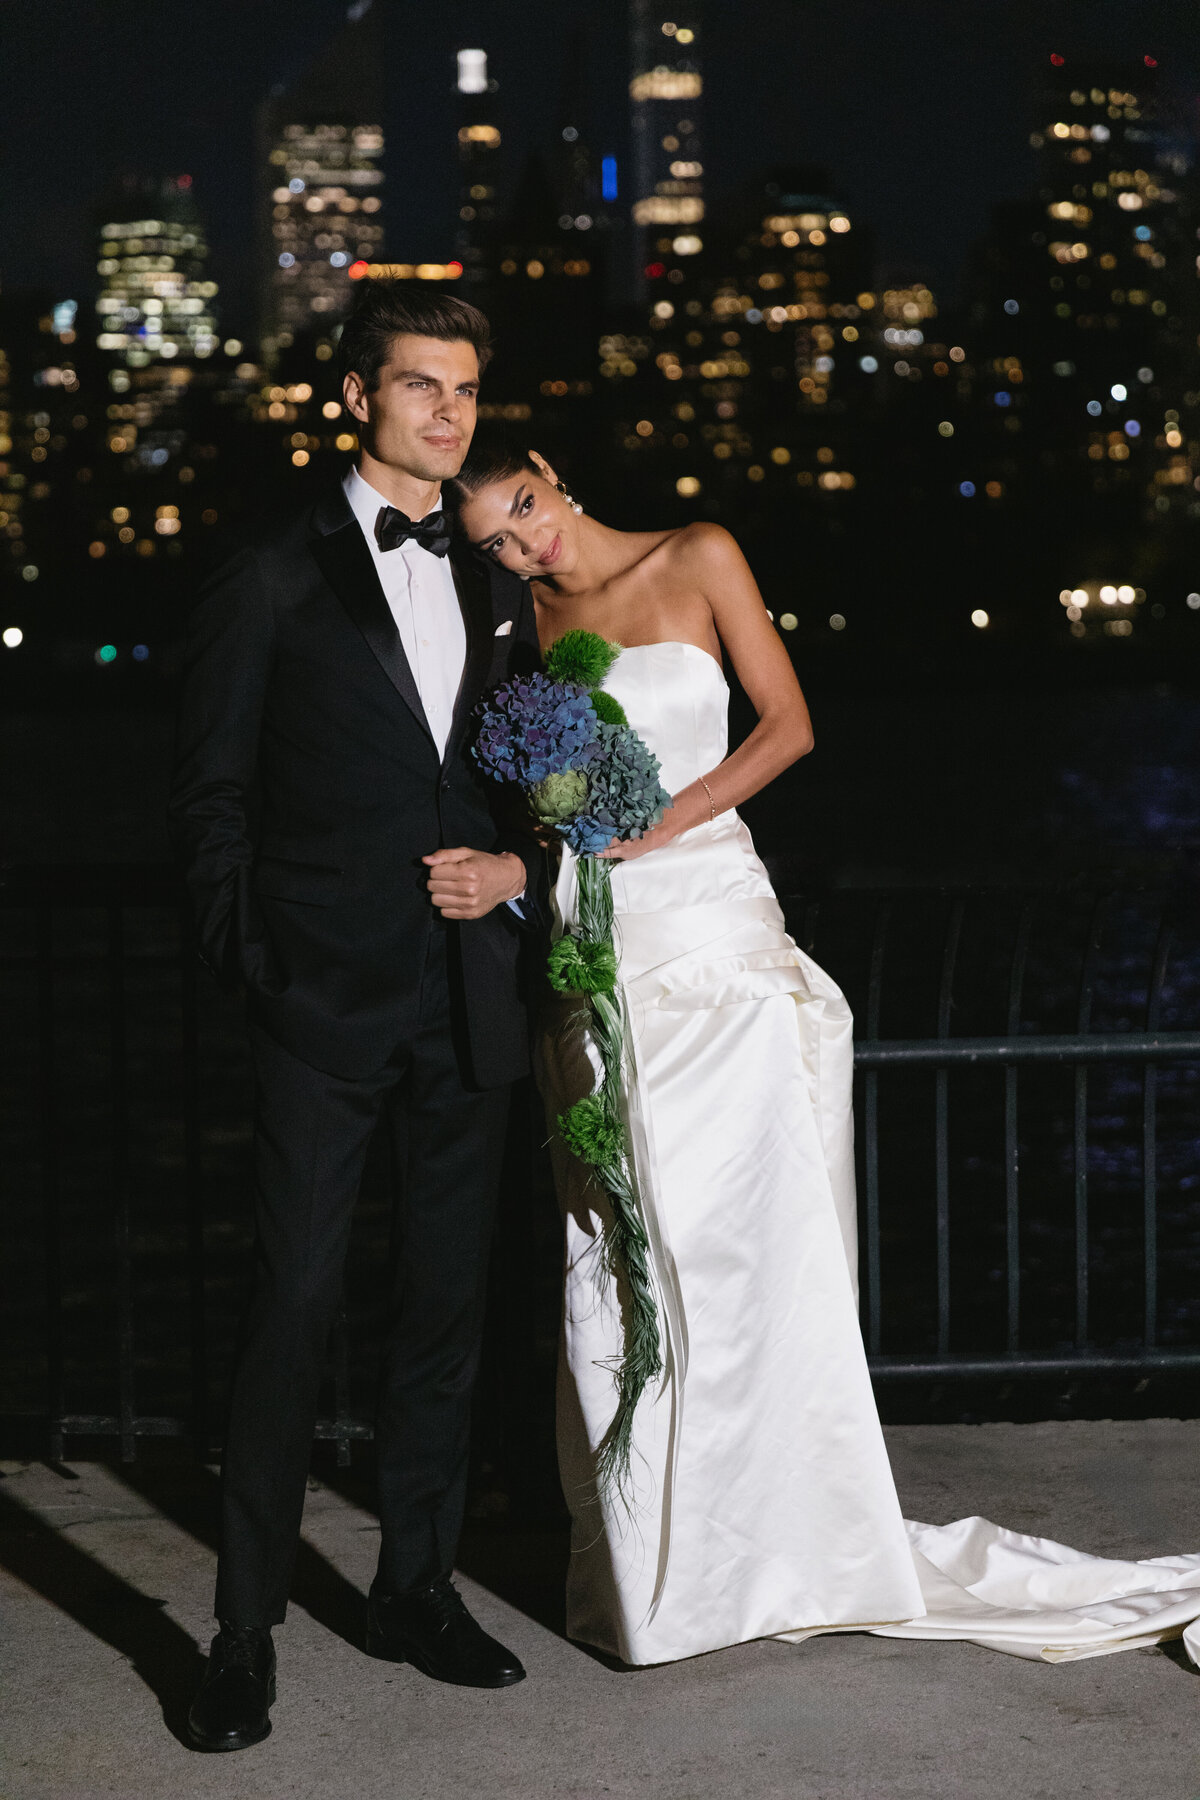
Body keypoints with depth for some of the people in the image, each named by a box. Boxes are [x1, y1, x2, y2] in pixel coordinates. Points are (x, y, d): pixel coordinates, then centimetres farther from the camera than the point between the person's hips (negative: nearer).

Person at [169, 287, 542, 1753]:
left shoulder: (496, 586, 14)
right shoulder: (272, 580, 0)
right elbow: (208, 796, -1)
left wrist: (515, 871, -1)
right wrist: (257, 960, -8)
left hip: (468, 1000, 5)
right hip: (324, 1001, -5)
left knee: (445, 1300, 11)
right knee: (295, 1303, -6)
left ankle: (416, 1588, 24)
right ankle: (246, 1632, 2)